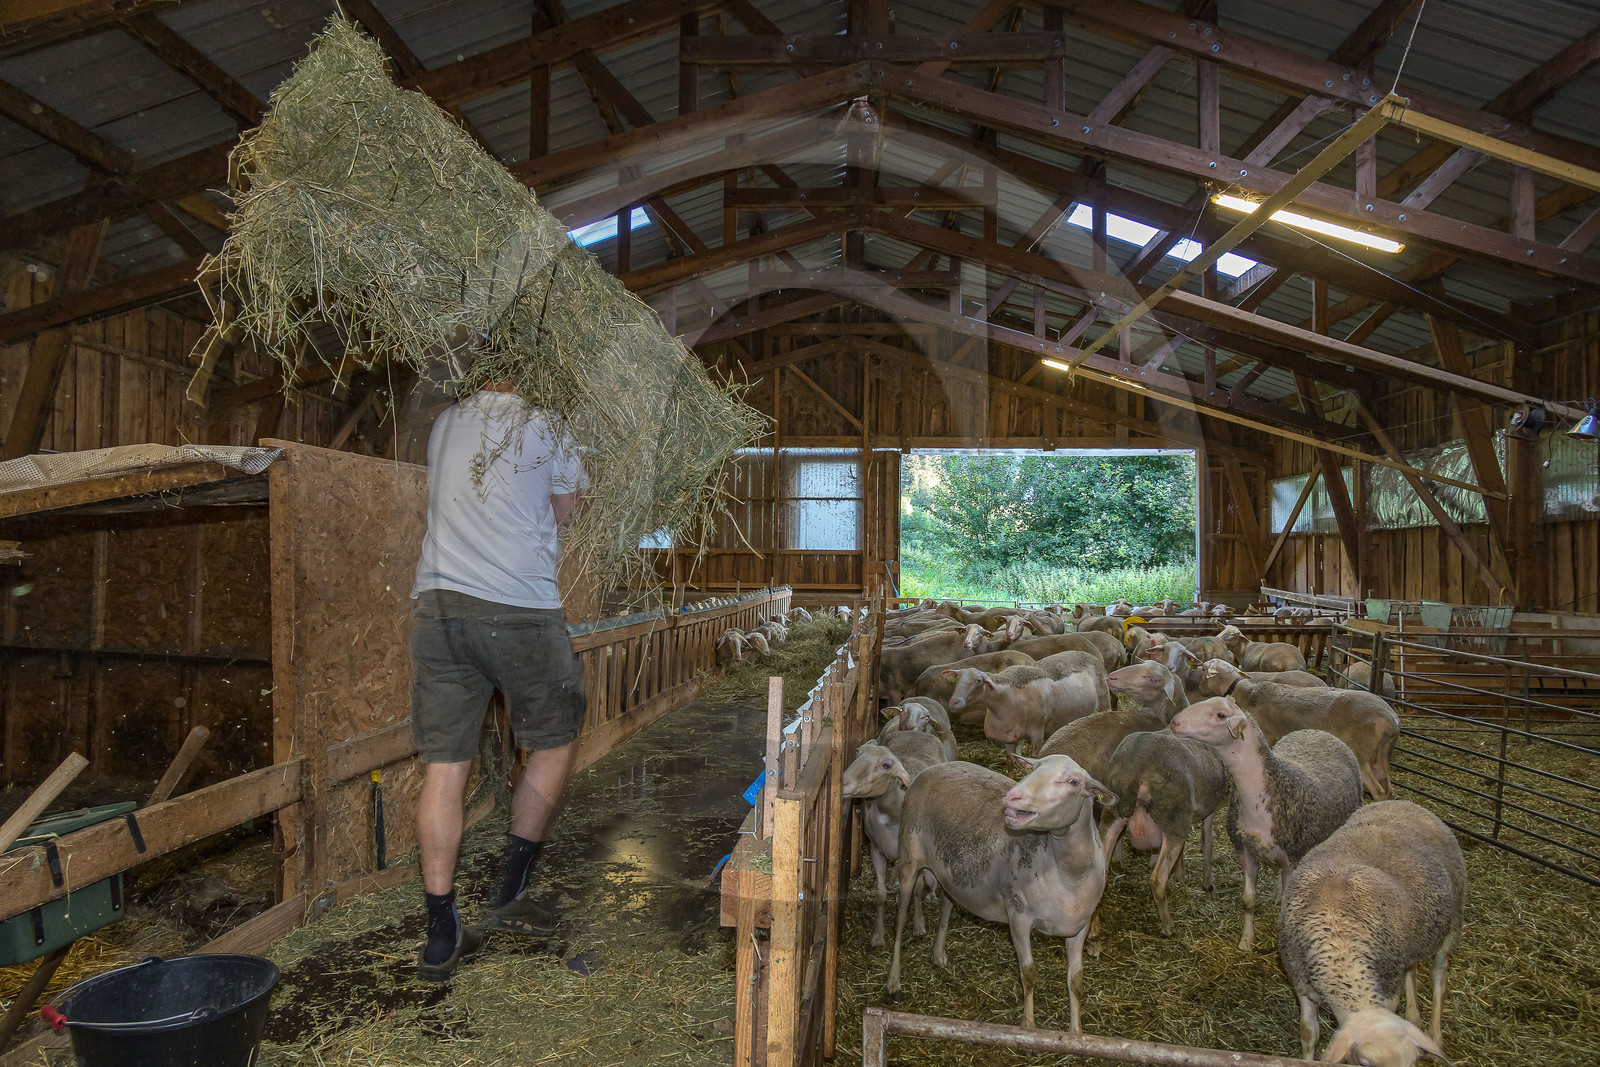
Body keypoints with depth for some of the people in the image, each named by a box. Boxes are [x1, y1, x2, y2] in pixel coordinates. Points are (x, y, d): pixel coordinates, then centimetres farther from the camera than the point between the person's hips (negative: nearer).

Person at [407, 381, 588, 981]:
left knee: (445, 766, 6)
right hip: (520, 611, -5)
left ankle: (441, 935, 11)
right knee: (552, 744, 16)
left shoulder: (444, 425, 15)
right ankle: (510, 893, 19)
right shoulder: (543, 427, -1)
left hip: (437, 604, 5)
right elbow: (565, 514, 9)